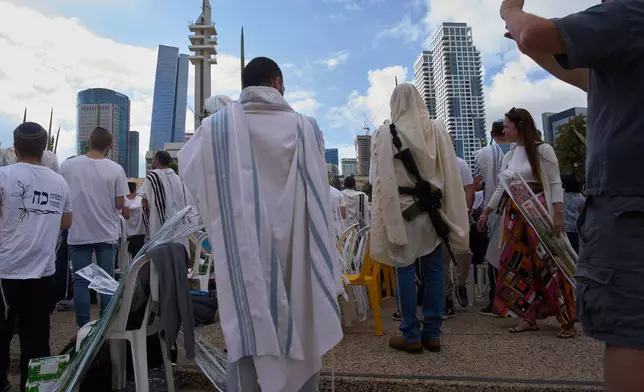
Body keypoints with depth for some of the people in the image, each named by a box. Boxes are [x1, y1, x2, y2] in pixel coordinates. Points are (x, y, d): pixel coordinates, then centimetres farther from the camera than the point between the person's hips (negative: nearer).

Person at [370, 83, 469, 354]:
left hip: (402, 211, -3)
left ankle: (411, 335, 10)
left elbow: (382, 180, -8)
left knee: (406, 271, 4)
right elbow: (451, 175, 2)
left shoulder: (385, 133, -5)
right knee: (434, 270, 8)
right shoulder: (438, 129, 4)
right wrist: (450, 216, 6)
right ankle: (432, 333, 16)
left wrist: (388, 219, -5)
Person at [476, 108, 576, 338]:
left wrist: (558, 215, -15)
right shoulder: (509, 156, 13)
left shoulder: (542, 150, -4)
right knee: (519, 265, 4)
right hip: (514, 216, 6)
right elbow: (501, 188, 15)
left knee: (549, 264, -5)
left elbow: (555, 184, -7)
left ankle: (567, 320, 8)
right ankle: (529, 318, 12)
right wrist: (486, 213, 14)